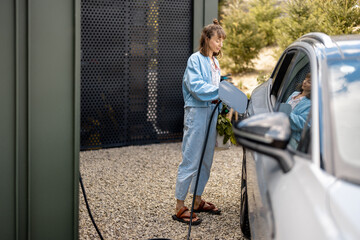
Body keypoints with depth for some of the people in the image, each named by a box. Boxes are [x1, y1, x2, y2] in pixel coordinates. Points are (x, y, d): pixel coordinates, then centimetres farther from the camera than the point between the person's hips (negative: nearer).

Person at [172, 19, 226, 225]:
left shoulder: (215, 62, 16)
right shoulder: (195, 60, -9)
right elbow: (197, 88, -20)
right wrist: (220, 91, -25)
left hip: (211, 112, 9)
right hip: (197, 113, -9)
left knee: (206, 160, 14)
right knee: (191, 161, -8)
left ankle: (198, 200, 26)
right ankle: (180, 207, -2)